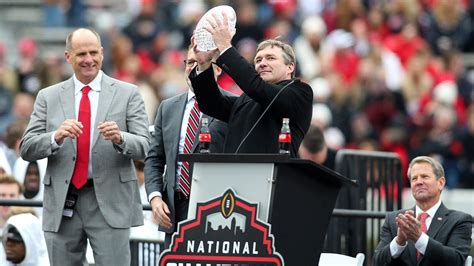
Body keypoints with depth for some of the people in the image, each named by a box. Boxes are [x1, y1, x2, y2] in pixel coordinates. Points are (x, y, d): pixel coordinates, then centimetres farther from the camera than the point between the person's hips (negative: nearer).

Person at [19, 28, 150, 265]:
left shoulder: (127, 94, 4)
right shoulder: (48, 97, 9)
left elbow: (143, 147, -3)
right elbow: (27, 149, 2)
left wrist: (120, 138, -25)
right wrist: (57, 136, -17)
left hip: (110, 201, -2)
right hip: (62, 203, 2)